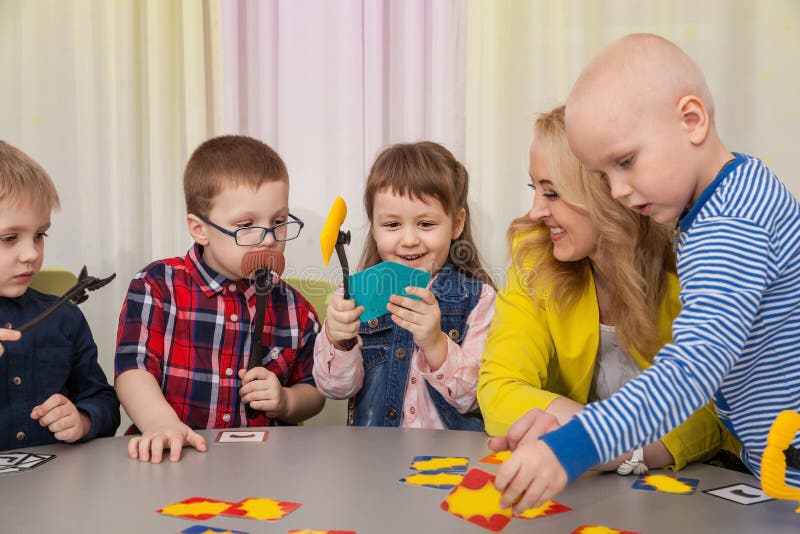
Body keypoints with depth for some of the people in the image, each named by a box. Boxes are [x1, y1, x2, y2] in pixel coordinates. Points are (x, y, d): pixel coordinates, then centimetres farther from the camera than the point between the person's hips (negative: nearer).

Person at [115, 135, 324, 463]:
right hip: (171, 462, -1)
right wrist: (162, 424, -25)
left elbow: (314, 392, 19)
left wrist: (285, 402, -2)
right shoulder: (157, 286, 2)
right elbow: (133, 369, -8)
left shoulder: (294, 309, 9)